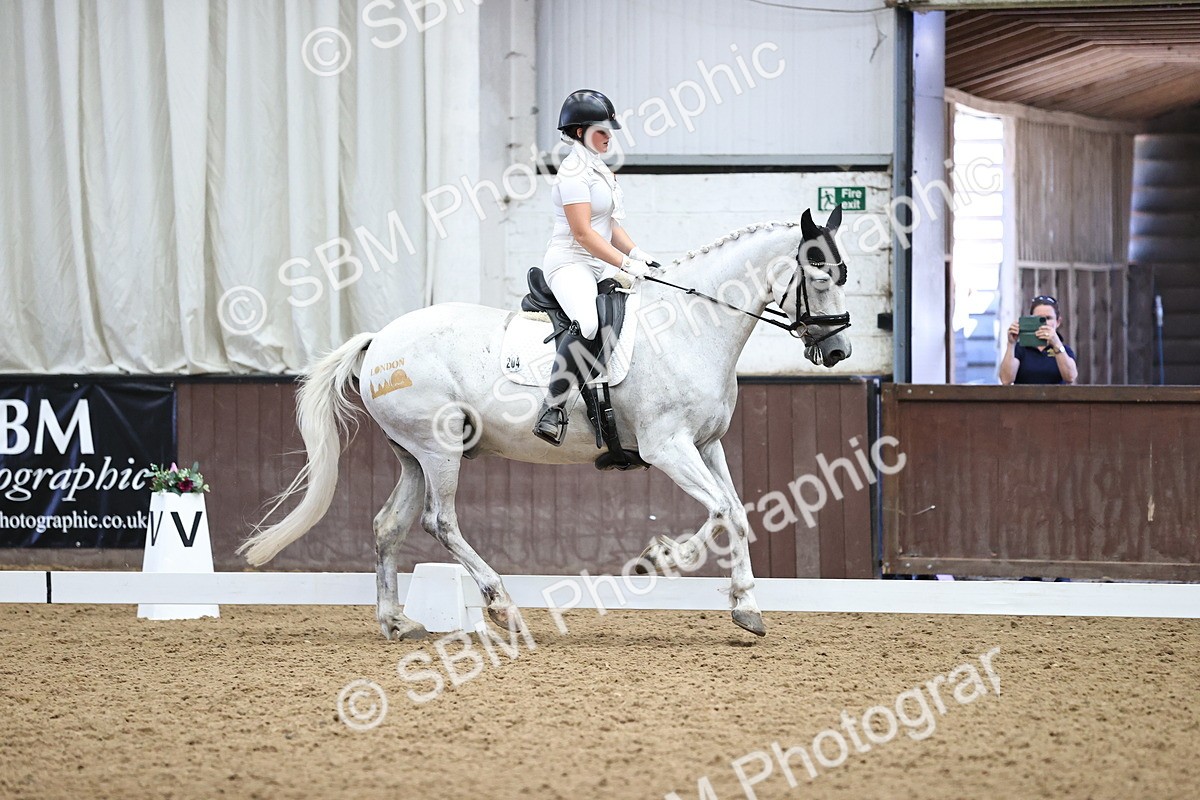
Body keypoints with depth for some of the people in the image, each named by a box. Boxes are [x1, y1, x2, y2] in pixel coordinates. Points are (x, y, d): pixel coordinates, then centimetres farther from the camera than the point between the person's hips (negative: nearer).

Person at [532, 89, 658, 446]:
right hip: (570, 263, -11)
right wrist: (626, 263, -21)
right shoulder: (574, 172, -11)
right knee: (588, 323, -35)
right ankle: (552, 410, -34)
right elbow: (582, 233, -19)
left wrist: (637, 253, 7)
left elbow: (610, 224, 24)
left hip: (599, 267, 11)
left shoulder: (598, 169, 19)